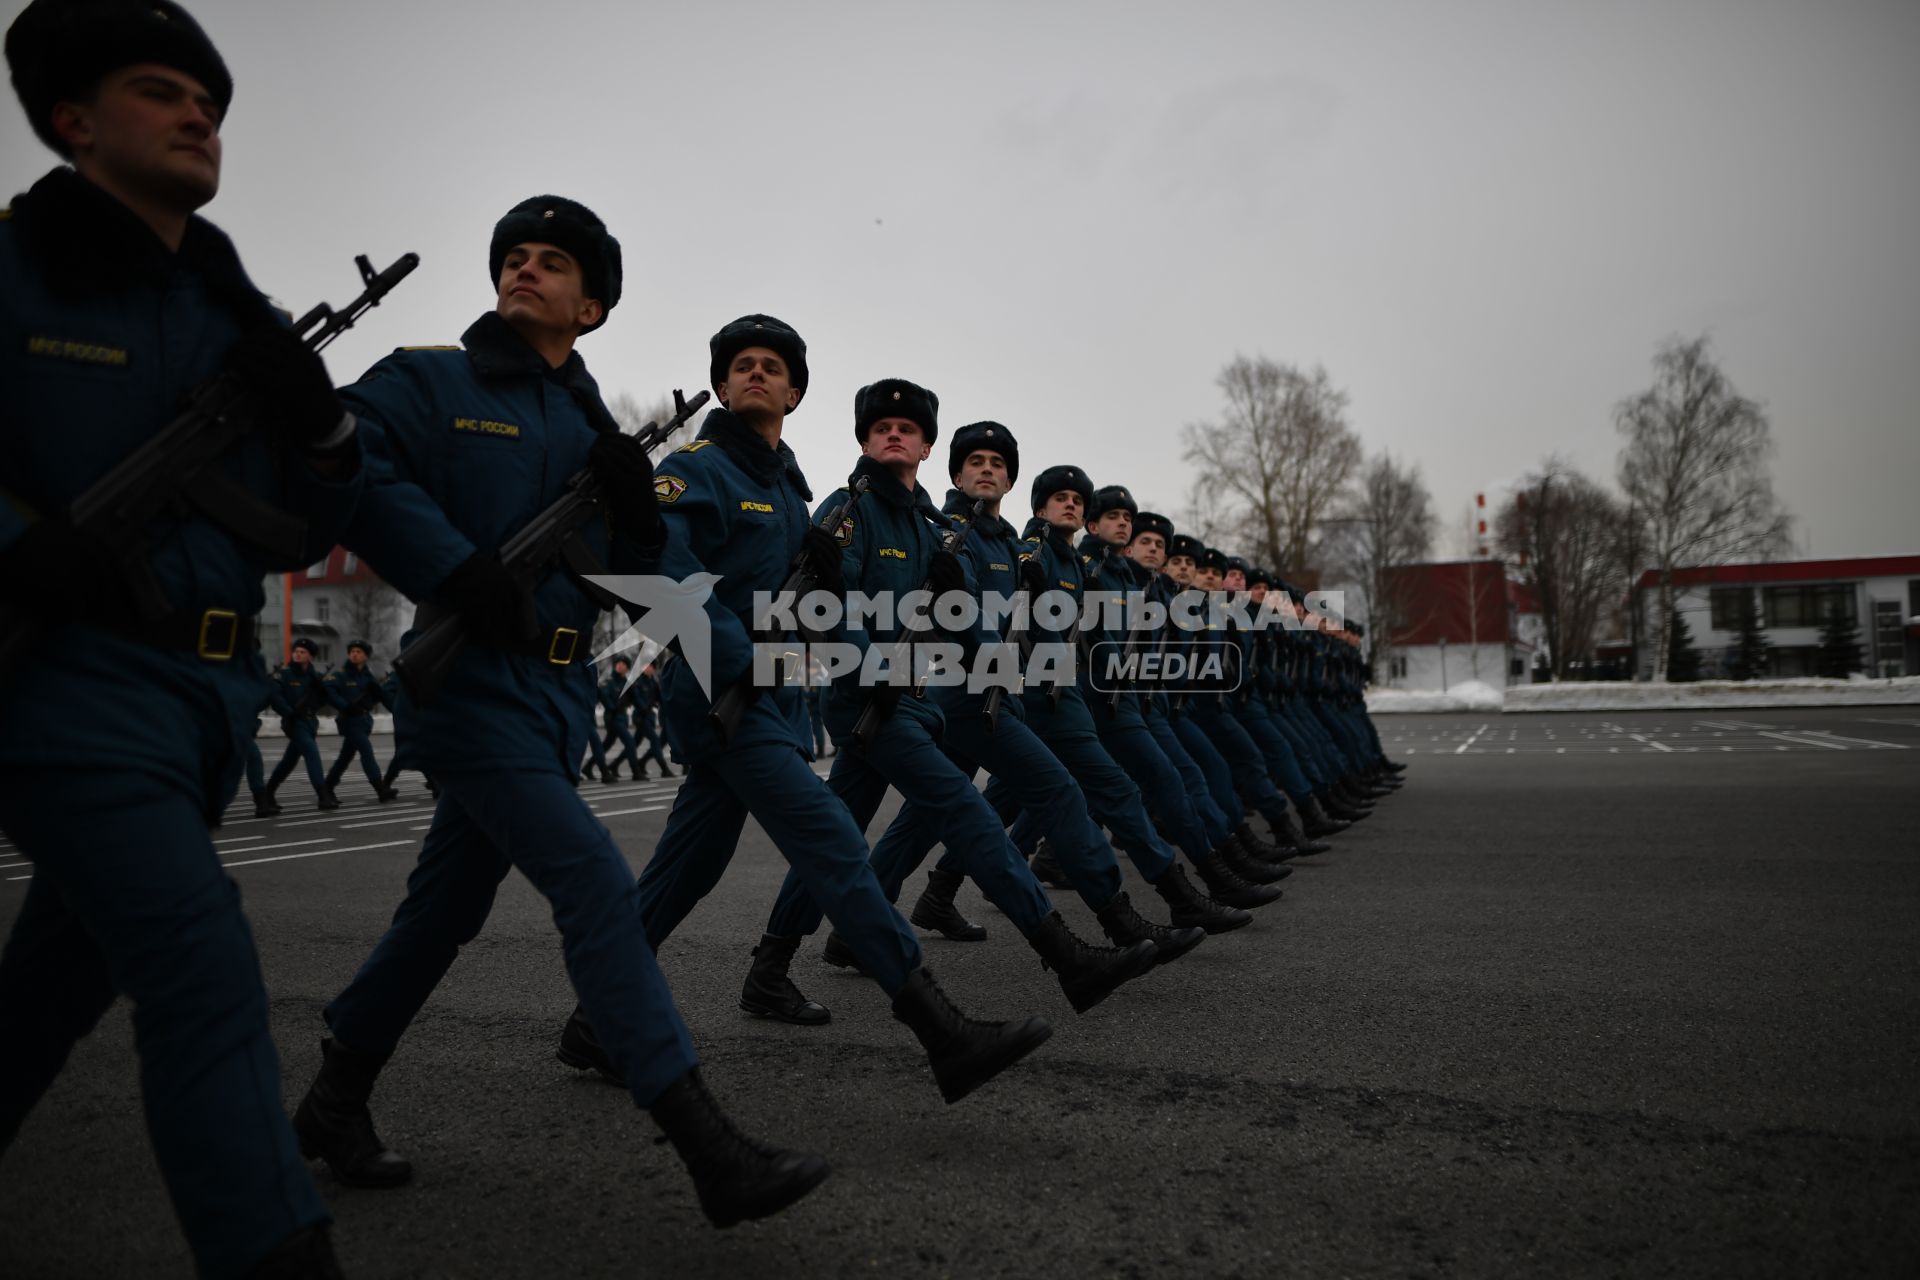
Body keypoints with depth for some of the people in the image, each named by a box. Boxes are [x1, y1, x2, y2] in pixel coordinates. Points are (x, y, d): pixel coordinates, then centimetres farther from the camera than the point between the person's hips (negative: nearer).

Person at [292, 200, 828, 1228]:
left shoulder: (592, 422, 16)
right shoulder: (431, 382, 0)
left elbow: (631, 567, 13)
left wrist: (637, 502, -7)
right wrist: (461, 574, -25)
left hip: (556, 695, 7)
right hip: (474, 685, -7)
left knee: (447, 908, 16)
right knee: (598, 890, -15)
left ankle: (335, 1103, 36)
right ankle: (710, 1153, -12)